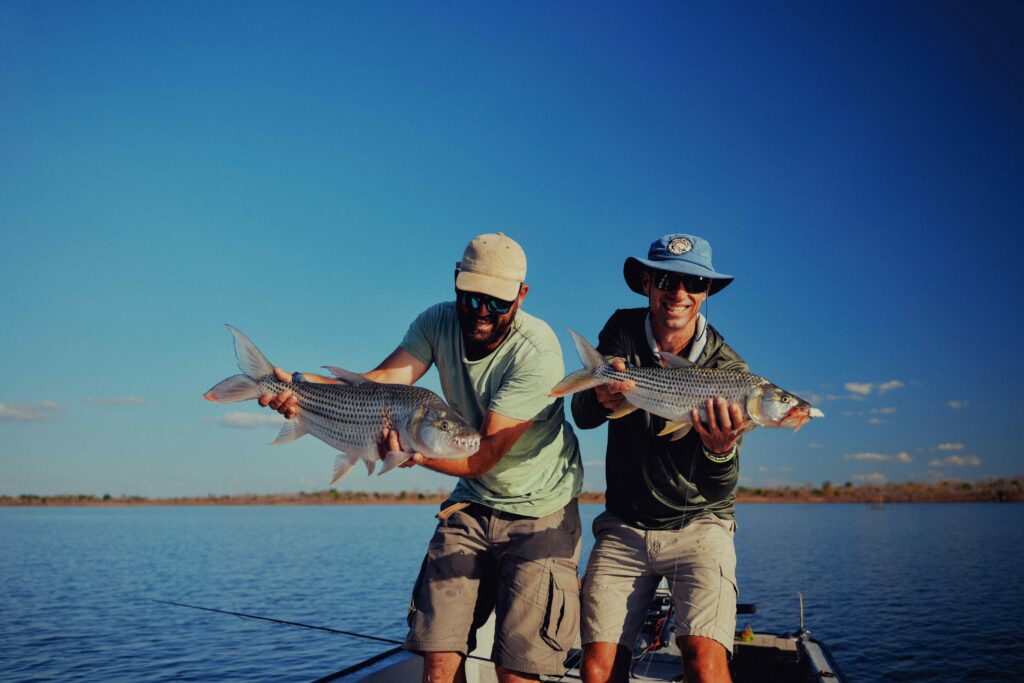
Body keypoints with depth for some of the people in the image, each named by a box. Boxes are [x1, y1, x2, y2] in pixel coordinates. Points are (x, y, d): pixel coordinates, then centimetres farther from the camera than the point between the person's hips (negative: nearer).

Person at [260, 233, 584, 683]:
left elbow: (486, 454, -28)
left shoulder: (537, 353, -24)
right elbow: (382, 381, -20)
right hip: (473, 501, 4)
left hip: (539, 514, -4)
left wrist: (418, 452, -46)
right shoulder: (439, 322, -7)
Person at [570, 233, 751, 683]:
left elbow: (719, 491, -12)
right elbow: (581, 416, -16)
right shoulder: (623, 331, -3)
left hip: (697, 525, -1)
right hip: (623, 526, 2)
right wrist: (601, 398, -40)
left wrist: (722, 451, -35)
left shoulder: (727, 368, -10)